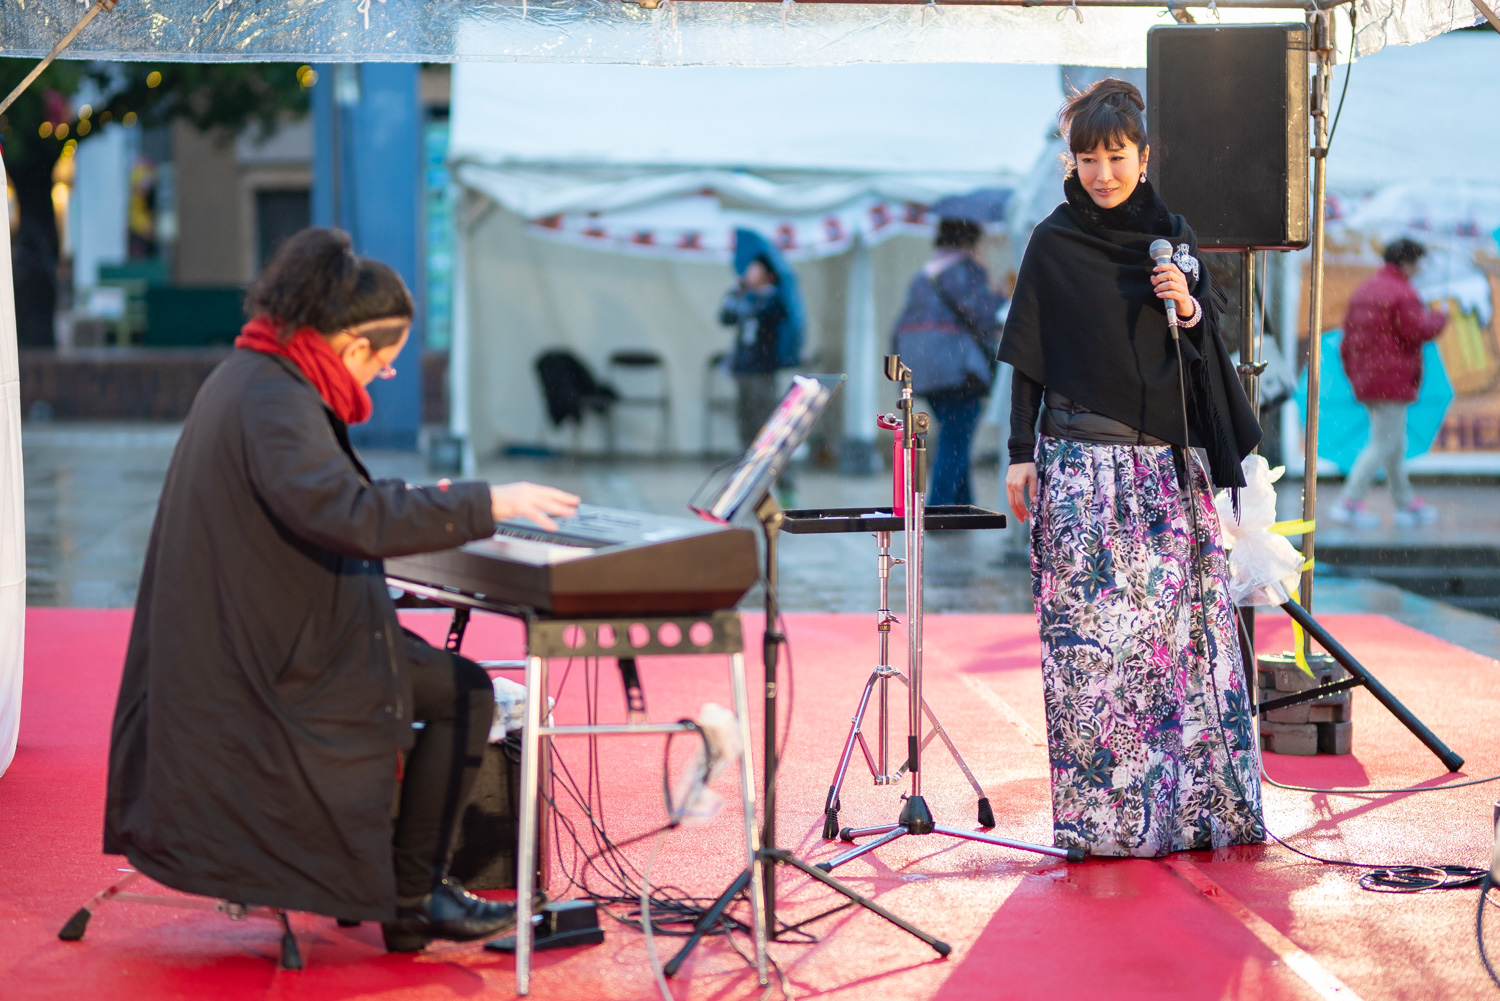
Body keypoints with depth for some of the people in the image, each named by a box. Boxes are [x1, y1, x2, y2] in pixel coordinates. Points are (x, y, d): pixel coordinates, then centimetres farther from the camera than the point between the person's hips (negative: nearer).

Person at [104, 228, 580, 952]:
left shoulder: (247, 375, 10)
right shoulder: (273, 399, -23)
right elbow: (350, 517, -37)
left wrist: (419, 498, 23)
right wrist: (486, 504, -31)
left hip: (233, 638, 11)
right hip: (271, 658, -11)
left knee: (420, 654, 26)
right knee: (464, 693, -6)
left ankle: (371, 872, 30)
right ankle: (411, 899, -2)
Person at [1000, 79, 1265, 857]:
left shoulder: (1174, 237, 11)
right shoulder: (1052, 245, 2)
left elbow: (1212, 343, 15)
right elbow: (1028, 356, 3)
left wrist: (1189, 308, -7)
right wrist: (1020, 456, -3)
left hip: (1169, 463, 3)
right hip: (1084, 464, -3)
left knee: (1184, 620, 1)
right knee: (1090, 631, -6)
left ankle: (1199, 801, 8)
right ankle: (1101, 814, -1)